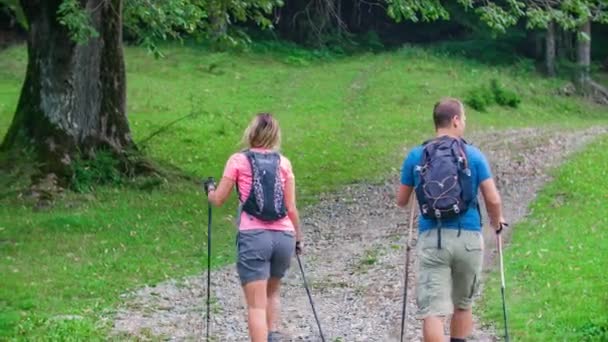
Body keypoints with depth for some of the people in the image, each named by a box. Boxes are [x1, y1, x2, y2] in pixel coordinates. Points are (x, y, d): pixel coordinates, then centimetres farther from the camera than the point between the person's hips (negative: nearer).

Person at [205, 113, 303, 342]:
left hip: (253, 237, -3)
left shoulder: (238, 160, 1)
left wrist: (210, 189, 29)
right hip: (284, 237, 3)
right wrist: (298, 237, 21)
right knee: (272, 292, 27)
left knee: (257, 305, -3)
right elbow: (291, 208, 7)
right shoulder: (283, 163, 7)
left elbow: (218, 200, 7)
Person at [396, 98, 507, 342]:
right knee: (462, 304, 21)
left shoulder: (416, 156, 4)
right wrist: (496, 221, 19)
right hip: (468, 238, 1)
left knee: (432, 311, -7)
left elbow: (401, 201, 12)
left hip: (431, 239, 0)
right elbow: (493, 200, -2)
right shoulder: (473, 155, 1)